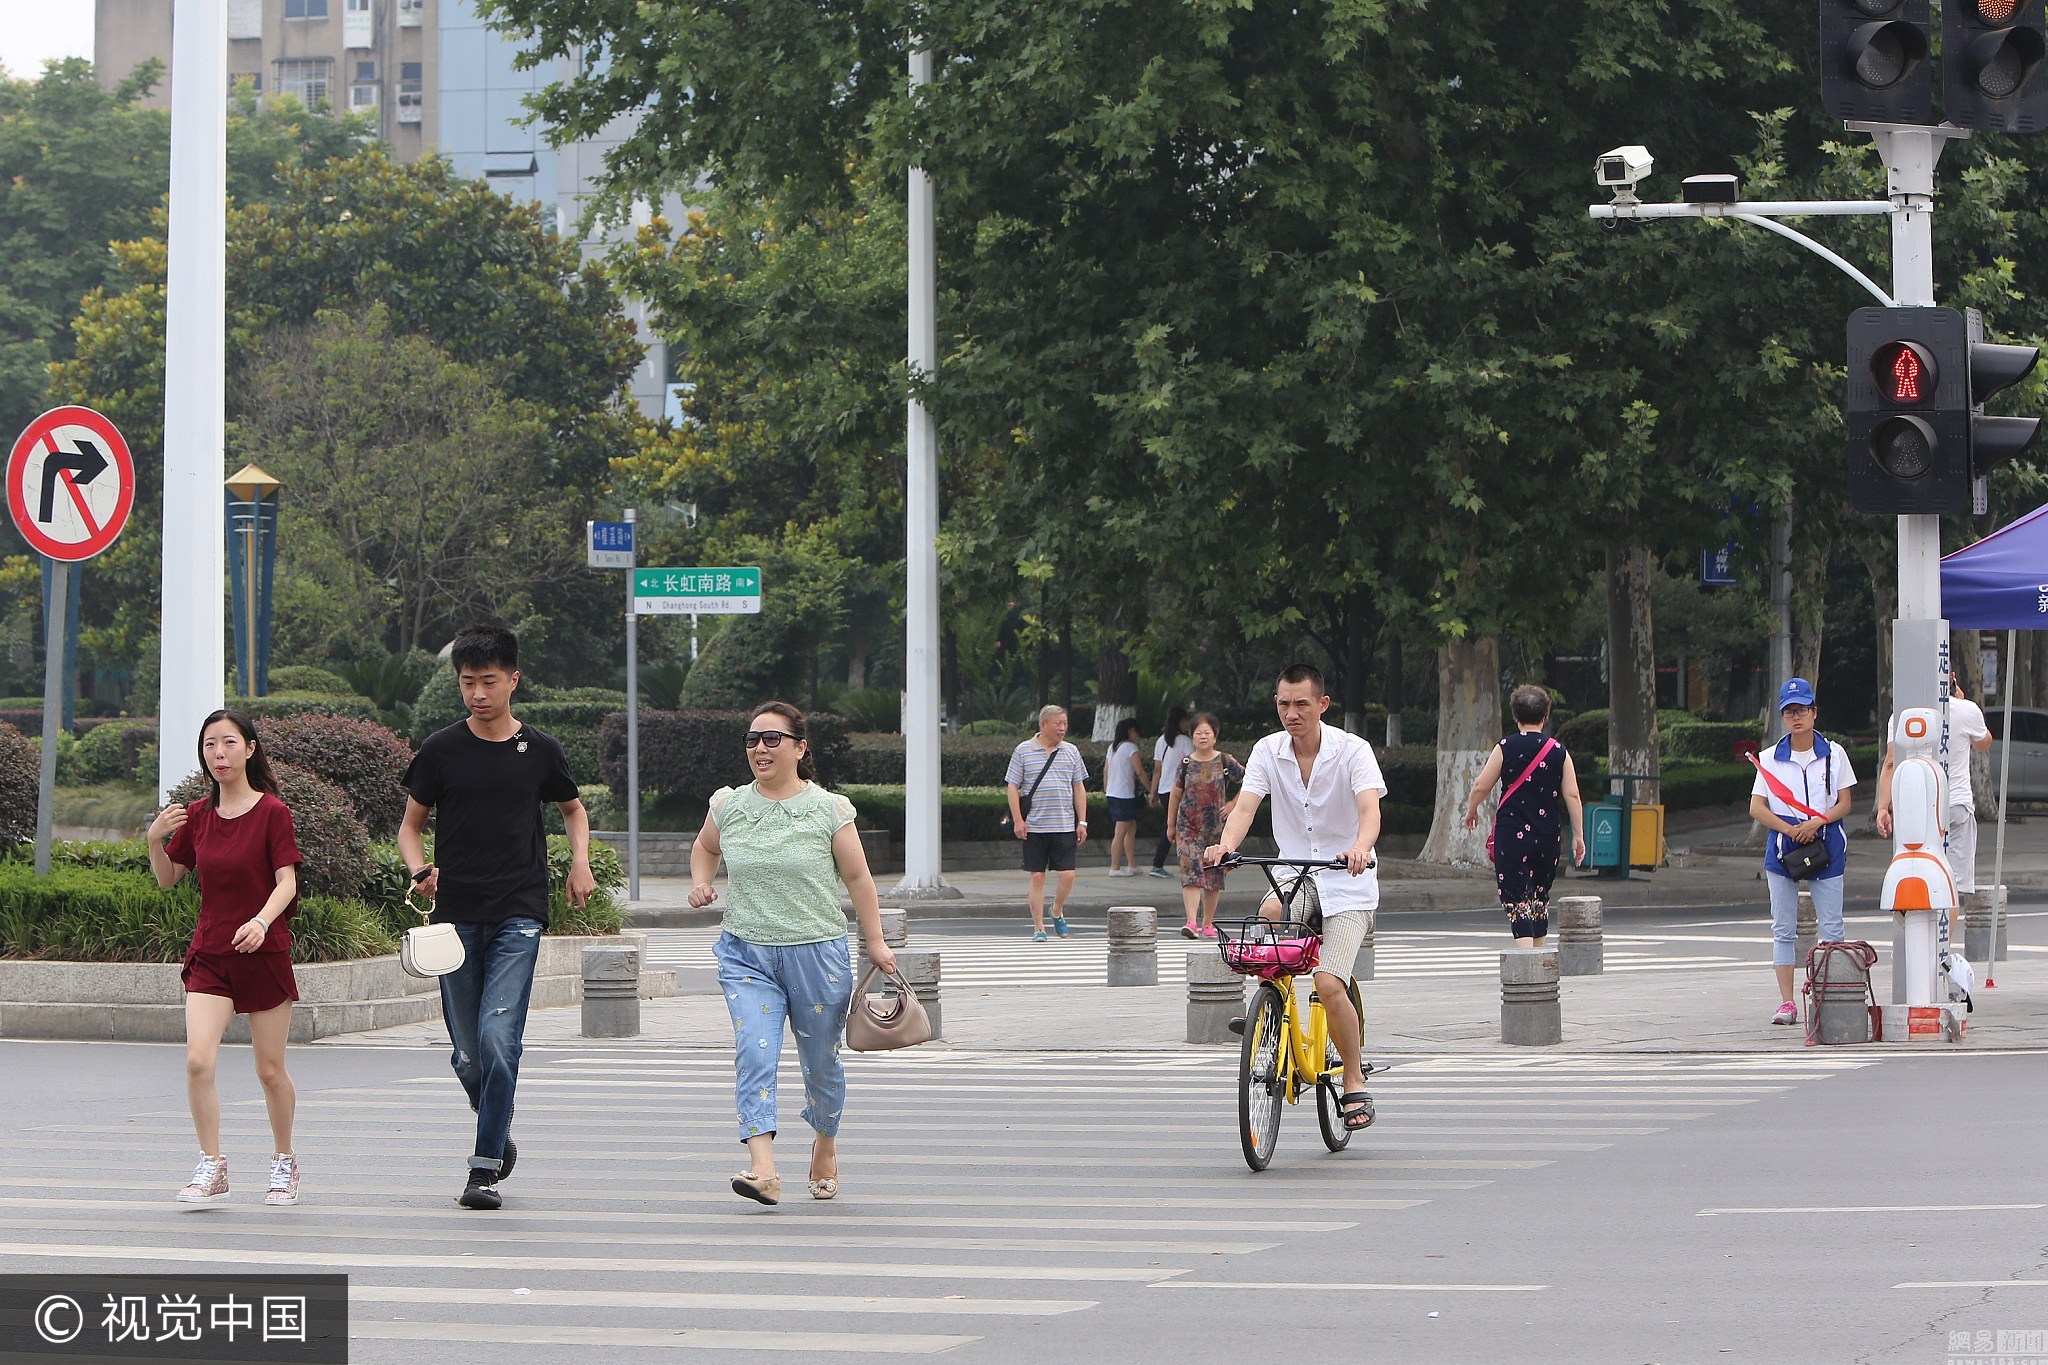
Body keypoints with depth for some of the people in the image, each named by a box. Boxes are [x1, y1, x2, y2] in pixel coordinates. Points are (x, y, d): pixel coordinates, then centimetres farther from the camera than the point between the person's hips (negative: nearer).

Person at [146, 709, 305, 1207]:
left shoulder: (272, 812, -6)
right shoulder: (197, 816, 6)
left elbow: (287, 882, -12)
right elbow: (168, 879, 14)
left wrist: (261, 921, -30)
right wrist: (155, 840, -4)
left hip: (264, 954, -3)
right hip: (210, 955, 3)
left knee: (270, 1069, 5)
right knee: (198, 1060, -15)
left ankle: (284, 1163, 26)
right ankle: (211, 1168, -6)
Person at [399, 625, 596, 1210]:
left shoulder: (540, 751, 5)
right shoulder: (440, 751, 3)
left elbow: (573, 810, 23)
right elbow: (410, 825, 11)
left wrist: (580, 862, 5)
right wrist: (421, 869, -10)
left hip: (518, 917, -1)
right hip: (456, 914, 1)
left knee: (498, 1038, -15)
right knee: (469, 1053, 5)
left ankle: (485, 1170, -11)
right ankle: (498, 1130, 34)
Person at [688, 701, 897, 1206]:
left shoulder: (828, 810, -3)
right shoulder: (728, 806, 5)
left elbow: (858, 877, 4)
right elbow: (705, 847, 26)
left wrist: (875, 942, 3)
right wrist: (700, 882, 6)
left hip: (817, 953, -1)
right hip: (746, 952, 1)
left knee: (820, 1060, 11)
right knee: (754, 1053, -18)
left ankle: (825, 1145, 39)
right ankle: (763, 1170, -29)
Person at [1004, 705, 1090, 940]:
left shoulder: (1071, 752, 10)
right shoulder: (1023, 751, 1)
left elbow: (1079, 788, 14)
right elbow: (1013, 787, 1)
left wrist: (1082, 822, 8)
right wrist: (1017, 820, -7)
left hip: (1064, 826, 2)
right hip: (1033, 827, -2)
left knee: (1067, 874, -6)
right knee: (1037, 876, 0)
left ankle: (1057, 912, 22)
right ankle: (1038, 927, 7)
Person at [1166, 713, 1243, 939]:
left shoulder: (1225, 762, 0)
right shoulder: (1186, 763, 3)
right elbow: (1176, 794, 11)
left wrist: (1233, 804, 3)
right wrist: (1171, 824, 12)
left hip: (1216, 826, 1)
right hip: (1188, 825, -1)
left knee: (1214, 874, 6)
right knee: (1191, 871, -14)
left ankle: (1208, 923, 17)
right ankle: (1191, 922, -23)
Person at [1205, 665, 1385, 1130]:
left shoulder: (1352, 750, -11)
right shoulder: (1268, 751, -2)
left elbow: (1369, 808, -26)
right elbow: (1246, 804, -15)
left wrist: (1360, 847, -49)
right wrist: (1225, 844, -37)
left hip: (1346, 885, -3)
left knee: (1328, 984, -18)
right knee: (1269, 916, -33)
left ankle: (1355, 1082, 1)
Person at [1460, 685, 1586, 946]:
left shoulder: (1505, 748, -4)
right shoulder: (1558, 751, 3)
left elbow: (1481, 786, 0)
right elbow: (1572, 795, 0)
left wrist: (1471, 811, 20)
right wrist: (1578, 835, 7)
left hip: (1512, 832, -3)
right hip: (1548, 835, 3)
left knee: (1515, 897, -7)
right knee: (1540, 896, 19)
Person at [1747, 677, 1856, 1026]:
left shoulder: (1834, 754, 4)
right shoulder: (1770, 758, 5)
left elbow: (1844, 803, 3)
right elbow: (1756, 807, 1)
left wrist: (1816, 823, -15)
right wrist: (1790, 829, -13)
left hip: (1826, 846, -1)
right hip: (1782, 848, 1)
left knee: (1832, 928, -2)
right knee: (1783, 929, 1)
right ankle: (1786, 1003, 3)